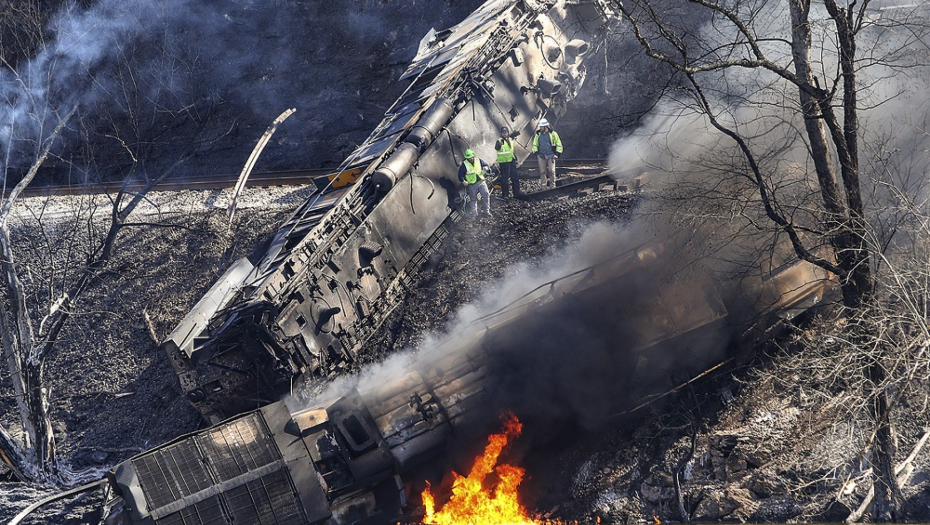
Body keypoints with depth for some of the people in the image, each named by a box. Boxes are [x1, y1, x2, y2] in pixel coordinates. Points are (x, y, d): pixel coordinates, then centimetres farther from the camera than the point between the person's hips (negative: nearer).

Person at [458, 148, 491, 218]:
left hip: (481, 181, 2)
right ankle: (473, 213, 12)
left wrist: (486, 167, -15)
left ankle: (486, 211, -5)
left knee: (486, 195, -10)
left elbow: (486, 165, 9)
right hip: (472, 184, -2)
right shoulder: (464, 165, -3)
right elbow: (460, 174, -2)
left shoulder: (478, 160, 4)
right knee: (473, 199, 4)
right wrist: (463, 181, -18)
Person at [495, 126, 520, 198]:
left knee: (515, 178, 11)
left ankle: (516, 192, 22)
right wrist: (499, 144, -54)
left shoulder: (510, 139, 10)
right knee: (505, 179, -3)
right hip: (504, 163, -7)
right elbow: (496, 148, -34)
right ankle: (505, 194, 4)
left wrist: (515, 157, 24)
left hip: (512, 161, 7)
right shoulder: (500, 141, -12)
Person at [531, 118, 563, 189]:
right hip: (541, 156, 3)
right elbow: (535, 145, 21)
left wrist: (557, 154, -1)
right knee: (542, 172, 1)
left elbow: (559, 145, 6)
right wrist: (536, 152, 8)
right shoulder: (538, 135, 10)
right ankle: (543, 187, 6)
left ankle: (552, 186, 2)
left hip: (551, 156, -3)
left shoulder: (553, 134, -1)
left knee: (551, 171, -6)